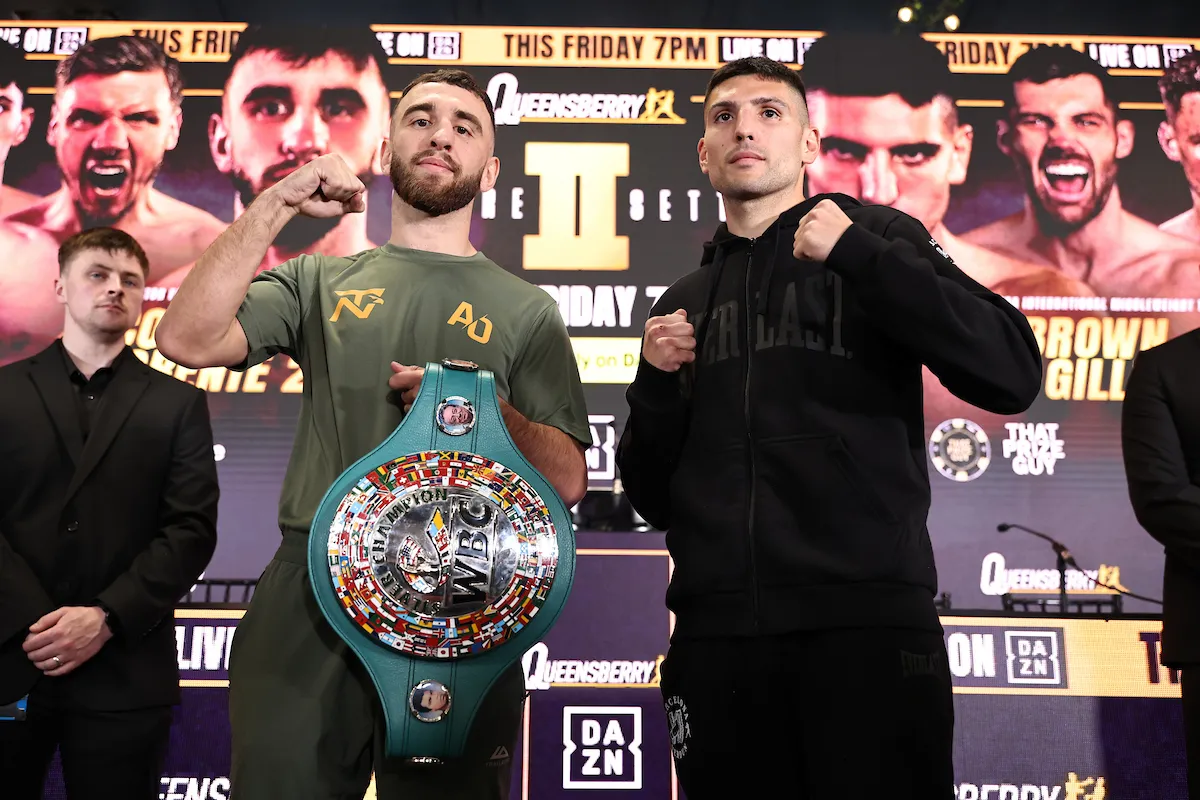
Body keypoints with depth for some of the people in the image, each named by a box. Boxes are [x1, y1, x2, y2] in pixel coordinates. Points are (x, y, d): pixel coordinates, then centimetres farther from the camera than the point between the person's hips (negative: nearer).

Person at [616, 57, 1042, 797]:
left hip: (867, 617, -3)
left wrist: (859, 256, -11)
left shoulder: (876, 237, 7)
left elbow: (1013, 375, -8)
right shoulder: (682, 304, 17)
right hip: (716, 631, 4)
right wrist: (656, 382, -1)